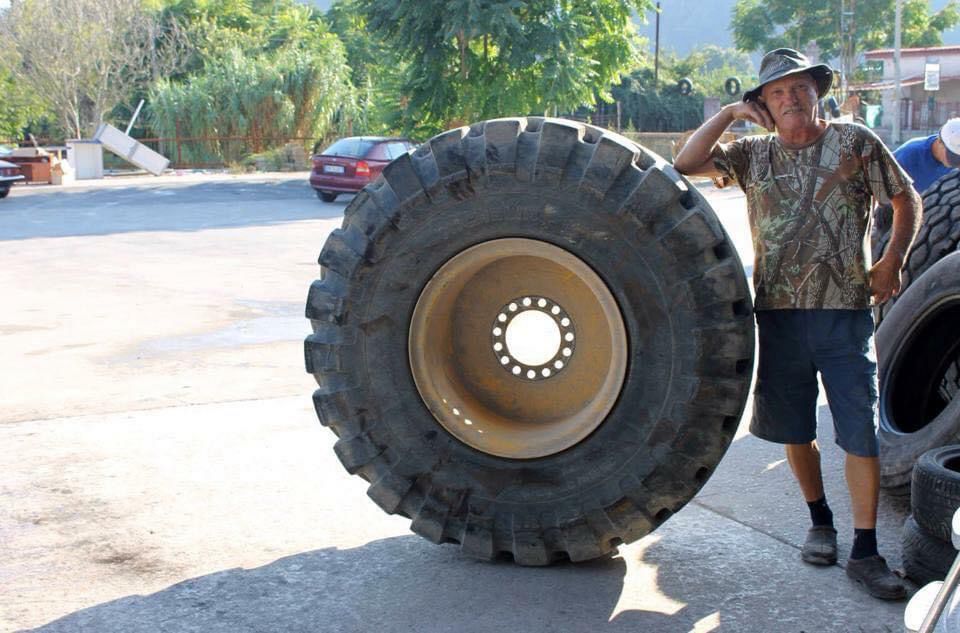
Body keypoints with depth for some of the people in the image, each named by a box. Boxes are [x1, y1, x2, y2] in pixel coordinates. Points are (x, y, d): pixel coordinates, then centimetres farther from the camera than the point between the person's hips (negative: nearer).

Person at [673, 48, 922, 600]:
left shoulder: (854, 142, 4)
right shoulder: (753, 155, 9)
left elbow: (908, 200, 10)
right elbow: (687, 164, 1)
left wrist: (893, 260, -3)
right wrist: (729, 114, -3)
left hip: (847, 310, -2)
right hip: (779, 311, 2)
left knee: (861, 431, -5)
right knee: (794, 428, 10)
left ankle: (866, 553, 1)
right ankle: (820, 522, 31)